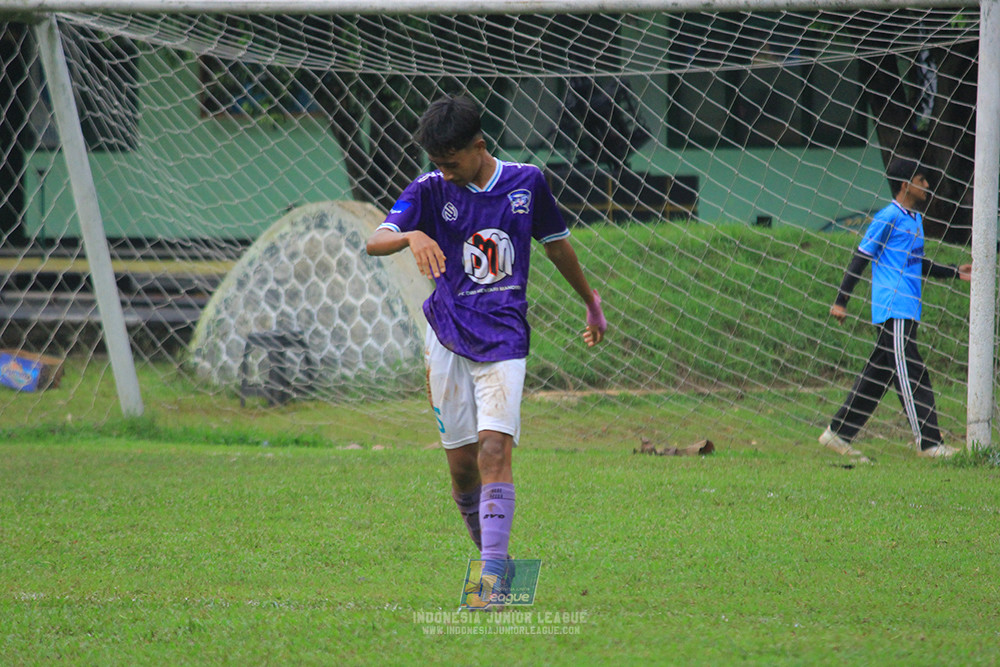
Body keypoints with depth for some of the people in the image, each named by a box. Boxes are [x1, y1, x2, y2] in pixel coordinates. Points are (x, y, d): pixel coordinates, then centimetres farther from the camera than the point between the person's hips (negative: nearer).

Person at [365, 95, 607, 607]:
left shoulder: (527, 182, 3)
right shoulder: (431, 190, -1)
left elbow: (557, 244, 20)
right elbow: (374, 242, -15)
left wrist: (591, 304, 31)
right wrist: (412, 236, -38)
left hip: (504, 339, -1)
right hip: (447, 339, 1)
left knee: (495, 451, -16)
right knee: (462, 464, 2)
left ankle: (493, 572, -22)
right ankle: (493, 558, 22)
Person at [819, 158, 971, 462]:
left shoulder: (914, 219, 18)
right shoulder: (888, 218, -10)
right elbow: (861, 258, -9)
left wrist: (955, 273, 20)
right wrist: (841, 301, -9)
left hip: (907, 309, 9)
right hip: (893, 309, -9)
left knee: (877, 377, 10)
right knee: (910, 374, -10)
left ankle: (838, 434, 15)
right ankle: (928, 442, -11)